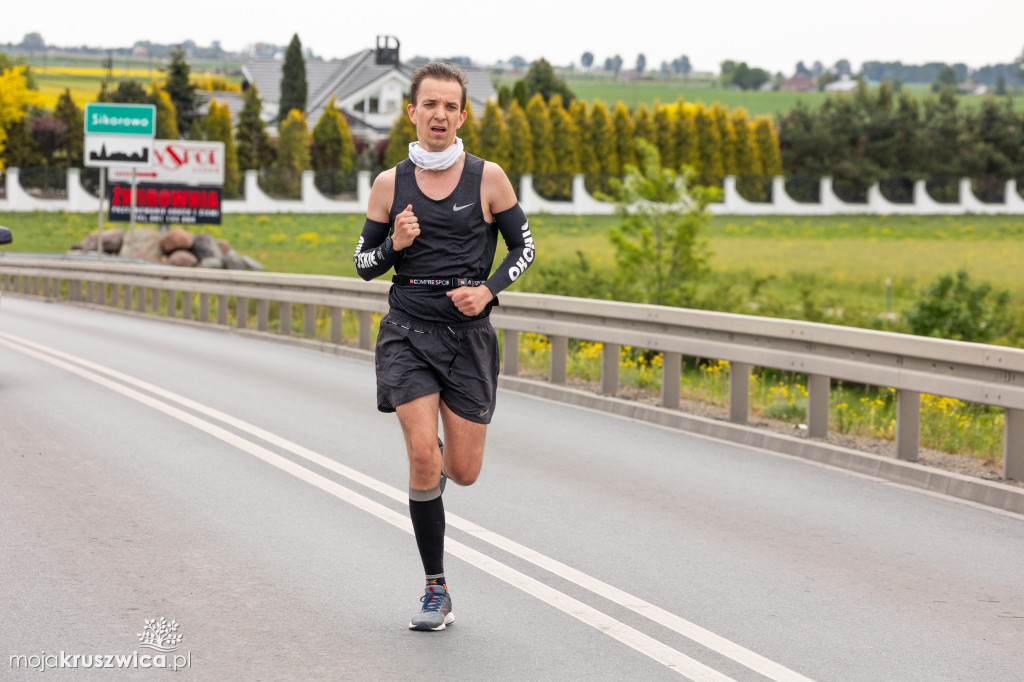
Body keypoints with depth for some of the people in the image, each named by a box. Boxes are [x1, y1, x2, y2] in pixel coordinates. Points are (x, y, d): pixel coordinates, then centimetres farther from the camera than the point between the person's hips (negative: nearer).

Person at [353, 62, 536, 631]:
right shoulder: (390, 184, 2)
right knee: (423, 457, -14)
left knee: (462, 471, 0)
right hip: (409, 329, 0)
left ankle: (437, 459, 41)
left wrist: (488, 290, -9)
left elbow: (524, 247, 8)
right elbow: (364, 263, 10)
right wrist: (394, 245, -12)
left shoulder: (488, 178, -1)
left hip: (469, 332, 0)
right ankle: (436, 592, -1)